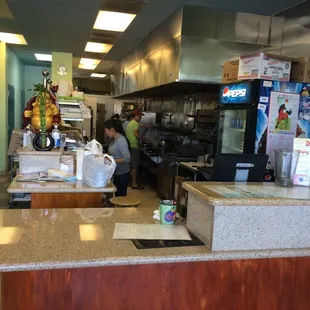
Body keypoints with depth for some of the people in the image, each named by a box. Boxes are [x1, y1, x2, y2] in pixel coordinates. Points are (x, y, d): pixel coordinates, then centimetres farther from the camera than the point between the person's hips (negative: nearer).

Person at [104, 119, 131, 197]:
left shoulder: (121, 140, -20)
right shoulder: (114, 139, 5)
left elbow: (127, 159, -25)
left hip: (122, 175, -8)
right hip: (116, 173, 8)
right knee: (117, 196, 16)